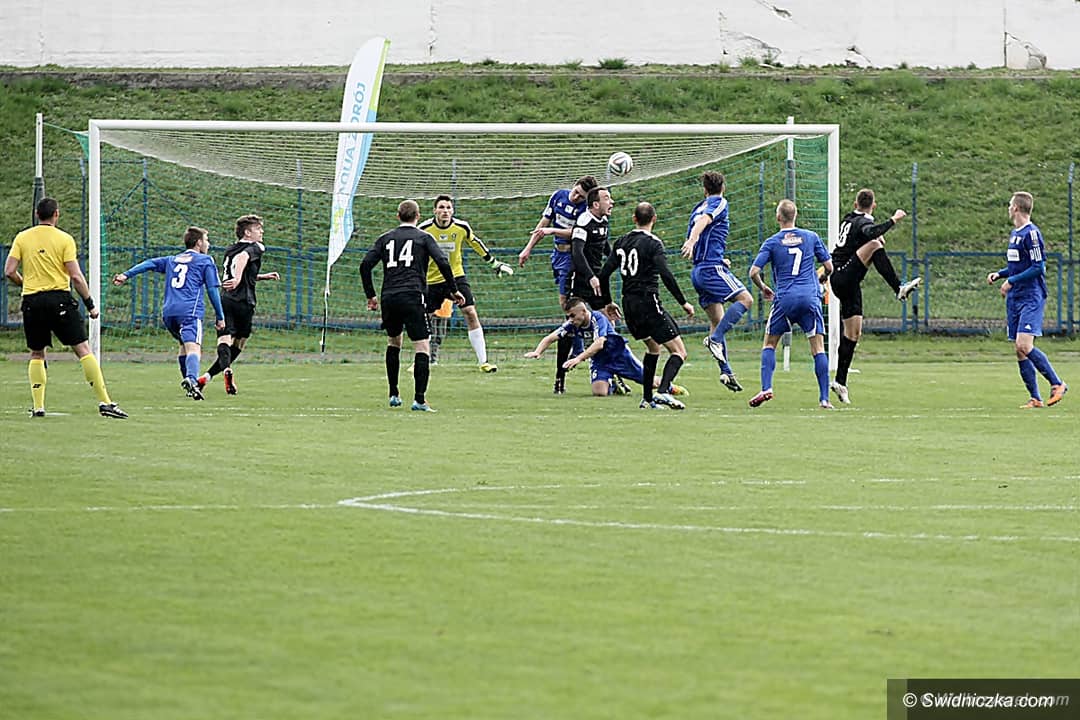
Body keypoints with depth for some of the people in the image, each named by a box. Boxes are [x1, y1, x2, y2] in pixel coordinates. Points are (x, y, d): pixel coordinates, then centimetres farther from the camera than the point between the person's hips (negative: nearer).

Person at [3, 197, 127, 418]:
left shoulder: (22, 238, 6)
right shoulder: (64, 239, -2)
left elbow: (9, 271, 1)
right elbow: (76, 276, -8)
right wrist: (90, 304, 0)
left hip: (31, 301, 3)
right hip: (60, 298, -3)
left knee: (36, 354, 16)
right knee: (83, 349, -3)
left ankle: (38, 406, 8)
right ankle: (104, 401, -10)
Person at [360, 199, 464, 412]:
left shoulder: (385, 238, 16)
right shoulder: (423, 237, 7)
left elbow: (365, 265, 9)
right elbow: (443, 263, -4)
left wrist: (371, 295, 17)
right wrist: (453, 291, 4)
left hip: (389, 298, 4)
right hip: (412, 297, -4)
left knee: (393, 343, 24)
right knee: (422, 347, -5)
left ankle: (394, 394, 24)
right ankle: (419, 399, -17)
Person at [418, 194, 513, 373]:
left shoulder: (461, 227, -8)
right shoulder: (425, 229, -11)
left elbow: (476, 244, 11)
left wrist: (494, 263, 19)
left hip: (456, 276, 0)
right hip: (432, 280, 0)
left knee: (470, 313, -13)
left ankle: (483, 361, -10)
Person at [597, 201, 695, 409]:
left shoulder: (621, 243, 10)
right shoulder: (652, 243, -9)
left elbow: (604, 274, 10)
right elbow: (666, 275, -19)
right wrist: (684, 302, -13)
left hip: (629, 306, 7)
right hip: (648, 303, -7)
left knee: (653, 347, 27)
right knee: (679, 351, -5)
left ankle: (647, 398, 21)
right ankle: (663, 391, -26)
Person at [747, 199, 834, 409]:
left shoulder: (772, 243, 3)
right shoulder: (811, 237, 8)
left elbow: (754, 272, -3)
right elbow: (828, 267, 11)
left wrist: (763, 288, 16)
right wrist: (821, 279, 33)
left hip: (785, 299, -1)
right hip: (810, 297, 1)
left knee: (769, 343, 14)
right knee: (818, 347, 3)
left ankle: (766, 388, -2)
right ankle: (824, 398, -3)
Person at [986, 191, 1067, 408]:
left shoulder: (1031, 233, -12)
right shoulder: (1014, 233, 16)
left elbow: (1038, 267, -16)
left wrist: (1011, 281, -15)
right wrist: (999, 274, 11)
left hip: (1031, 298, -9)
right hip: (1014, 300, 9)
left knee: (1024, 346, -20)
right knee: (1019, 351, 4)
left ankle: (1057, 384, -9)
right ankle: (1035, 398, 7)